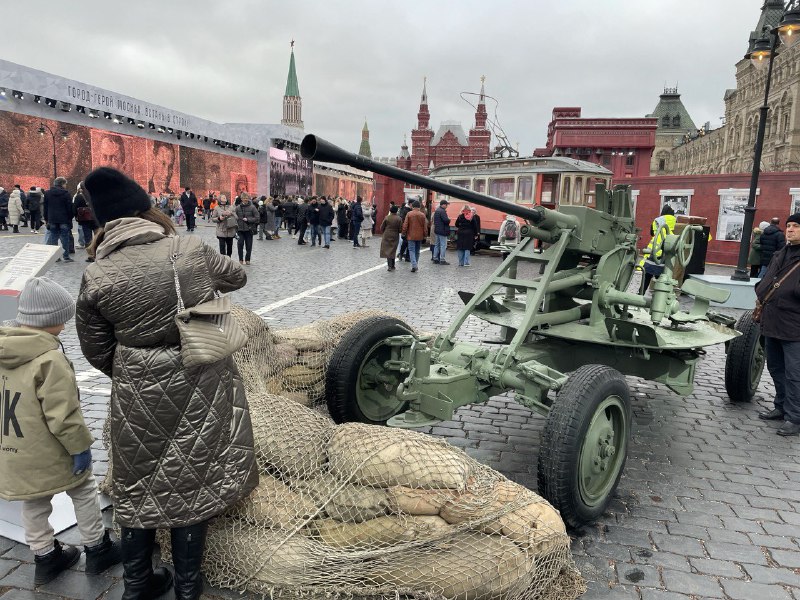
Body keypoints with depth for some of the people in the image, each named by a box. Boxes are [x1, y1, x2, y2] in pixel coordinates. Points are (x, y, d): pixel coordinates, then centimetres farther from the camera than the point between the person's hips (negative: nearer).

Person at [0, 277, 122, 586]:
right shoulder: (49, 359, -26)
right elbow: (63, 415, -25)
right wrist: (80, 446, -14)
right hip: (48, 453, -7)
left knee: (33, 504, 21)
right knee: (84, 493, 13)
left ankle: (45, 558, 36)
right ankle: (97, 550, 26)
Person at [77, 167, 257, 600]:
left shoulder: (96, 277, -11)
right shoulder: (192, 249, -11)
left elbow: (98, 351, 0)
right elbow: (237, 277, 8)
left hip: (139, 397, 0)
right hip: (202, 388, 0)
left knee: (139, 486, 20)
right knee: (192, 482, 16)